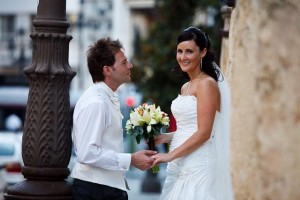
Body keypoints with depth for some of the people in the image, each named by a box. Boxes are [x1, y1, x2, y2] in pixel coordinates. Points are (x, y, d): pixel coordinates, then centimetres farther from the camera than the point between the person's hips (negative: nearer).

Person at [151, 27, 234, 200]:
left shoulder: (207, 84, -10)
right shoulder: (185, 87, 16)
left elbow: (203, 133, -16)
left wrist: (170, 156, -15)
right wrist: (164, 137, 7)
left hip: (198, 165, -8)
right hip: (180, 165, 8)